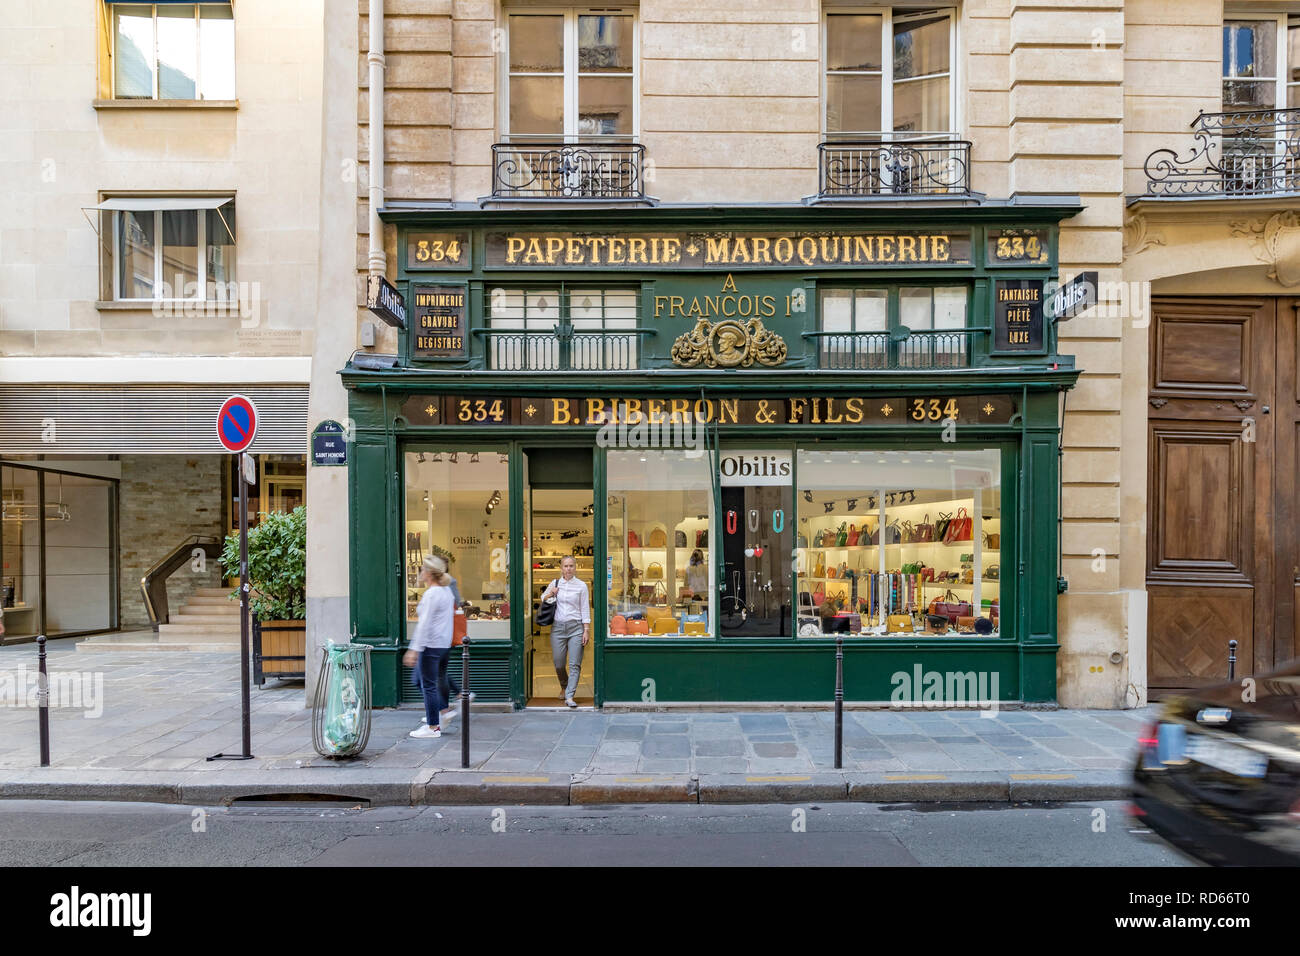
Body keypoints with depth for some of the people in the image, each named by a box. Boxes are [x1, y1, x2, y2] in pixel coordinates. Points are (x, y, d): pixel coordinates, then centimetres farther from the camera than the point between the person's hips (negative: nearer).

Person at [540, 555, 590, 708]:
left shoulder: (581, 585, 1)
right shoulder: (554, 583, 8)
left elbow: (585, 609, 1)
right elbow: (542, 600, 20)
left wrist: (586, 631, -4)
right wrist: (550, 593, -1)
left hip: (576, 627, -2)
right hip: (558, 627, 2)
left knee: (575, 664, -7)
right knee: (558, 664, 6)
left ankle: (570, 696, -4)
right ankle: (565, 688, 32)